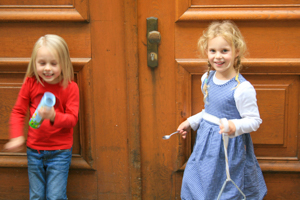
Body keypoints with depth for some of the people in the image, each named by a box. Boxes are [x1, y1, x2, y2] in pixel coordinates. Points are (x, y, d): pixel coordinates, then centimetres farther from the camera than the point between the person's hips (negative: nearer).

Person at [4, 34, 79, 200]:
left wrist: (54, 116, -30)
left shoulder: (70, 87, -10)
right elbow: (18, 111, 4)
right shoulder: (30, 83, -3)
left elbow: (72, 119, -11)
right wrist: (17, 136, -8)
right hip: (34, 151, 3)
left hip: (59, 152, -3)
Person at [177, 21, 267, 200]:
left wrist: (235, 126, -35)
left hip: (230, 147, -7)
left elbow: (254, 120, -18)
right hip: (206, 144, 7)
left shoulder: (243, 89, -22)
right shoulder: (207, 79, 1)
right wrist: (192, 122, 20)